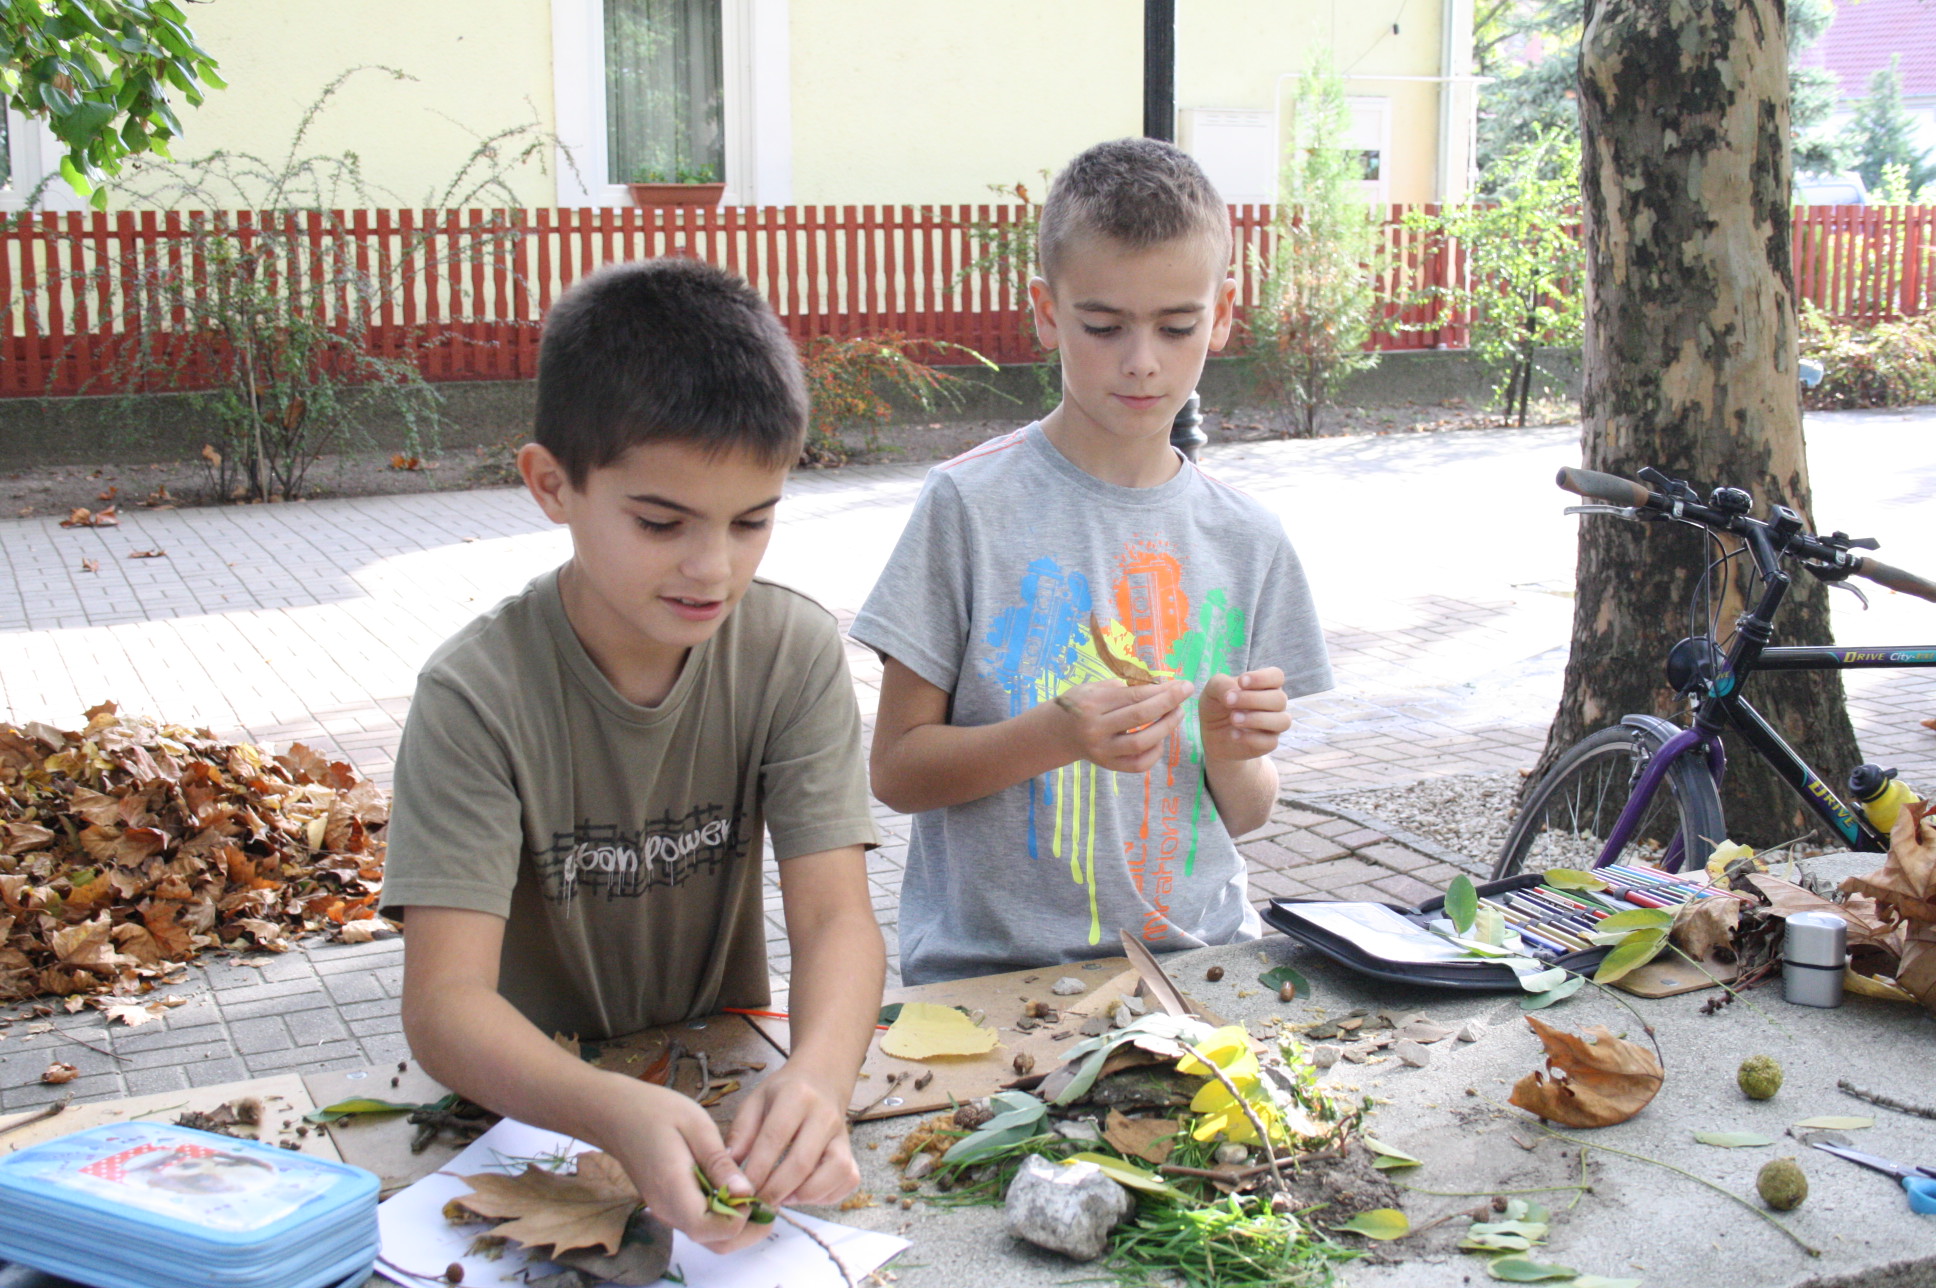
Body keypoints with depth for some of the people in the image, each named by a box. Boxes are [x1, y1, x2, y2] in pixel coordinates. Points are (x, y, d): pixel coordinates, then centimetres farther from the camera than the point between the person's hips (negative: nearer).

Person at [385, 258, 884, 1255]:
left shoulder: (794, 655, -9)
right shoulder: (479, 695, -18)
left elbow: (836, 917, -16)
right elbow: (444, 1001, -24)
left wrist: (817, 1074, -38)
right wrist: (614, 1112, -43)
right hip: (528, 1100, -2)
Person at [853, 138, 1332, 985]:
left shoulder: (1247, 540, 7)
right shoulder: (970, 504, -5)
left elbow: (1245, 815, 14)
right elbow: (896, 769, -3)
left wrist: (1234, 750, -8)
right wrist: (1054, 736, -19)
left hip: (1197, 956, 4)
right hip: (991, 970, -4)